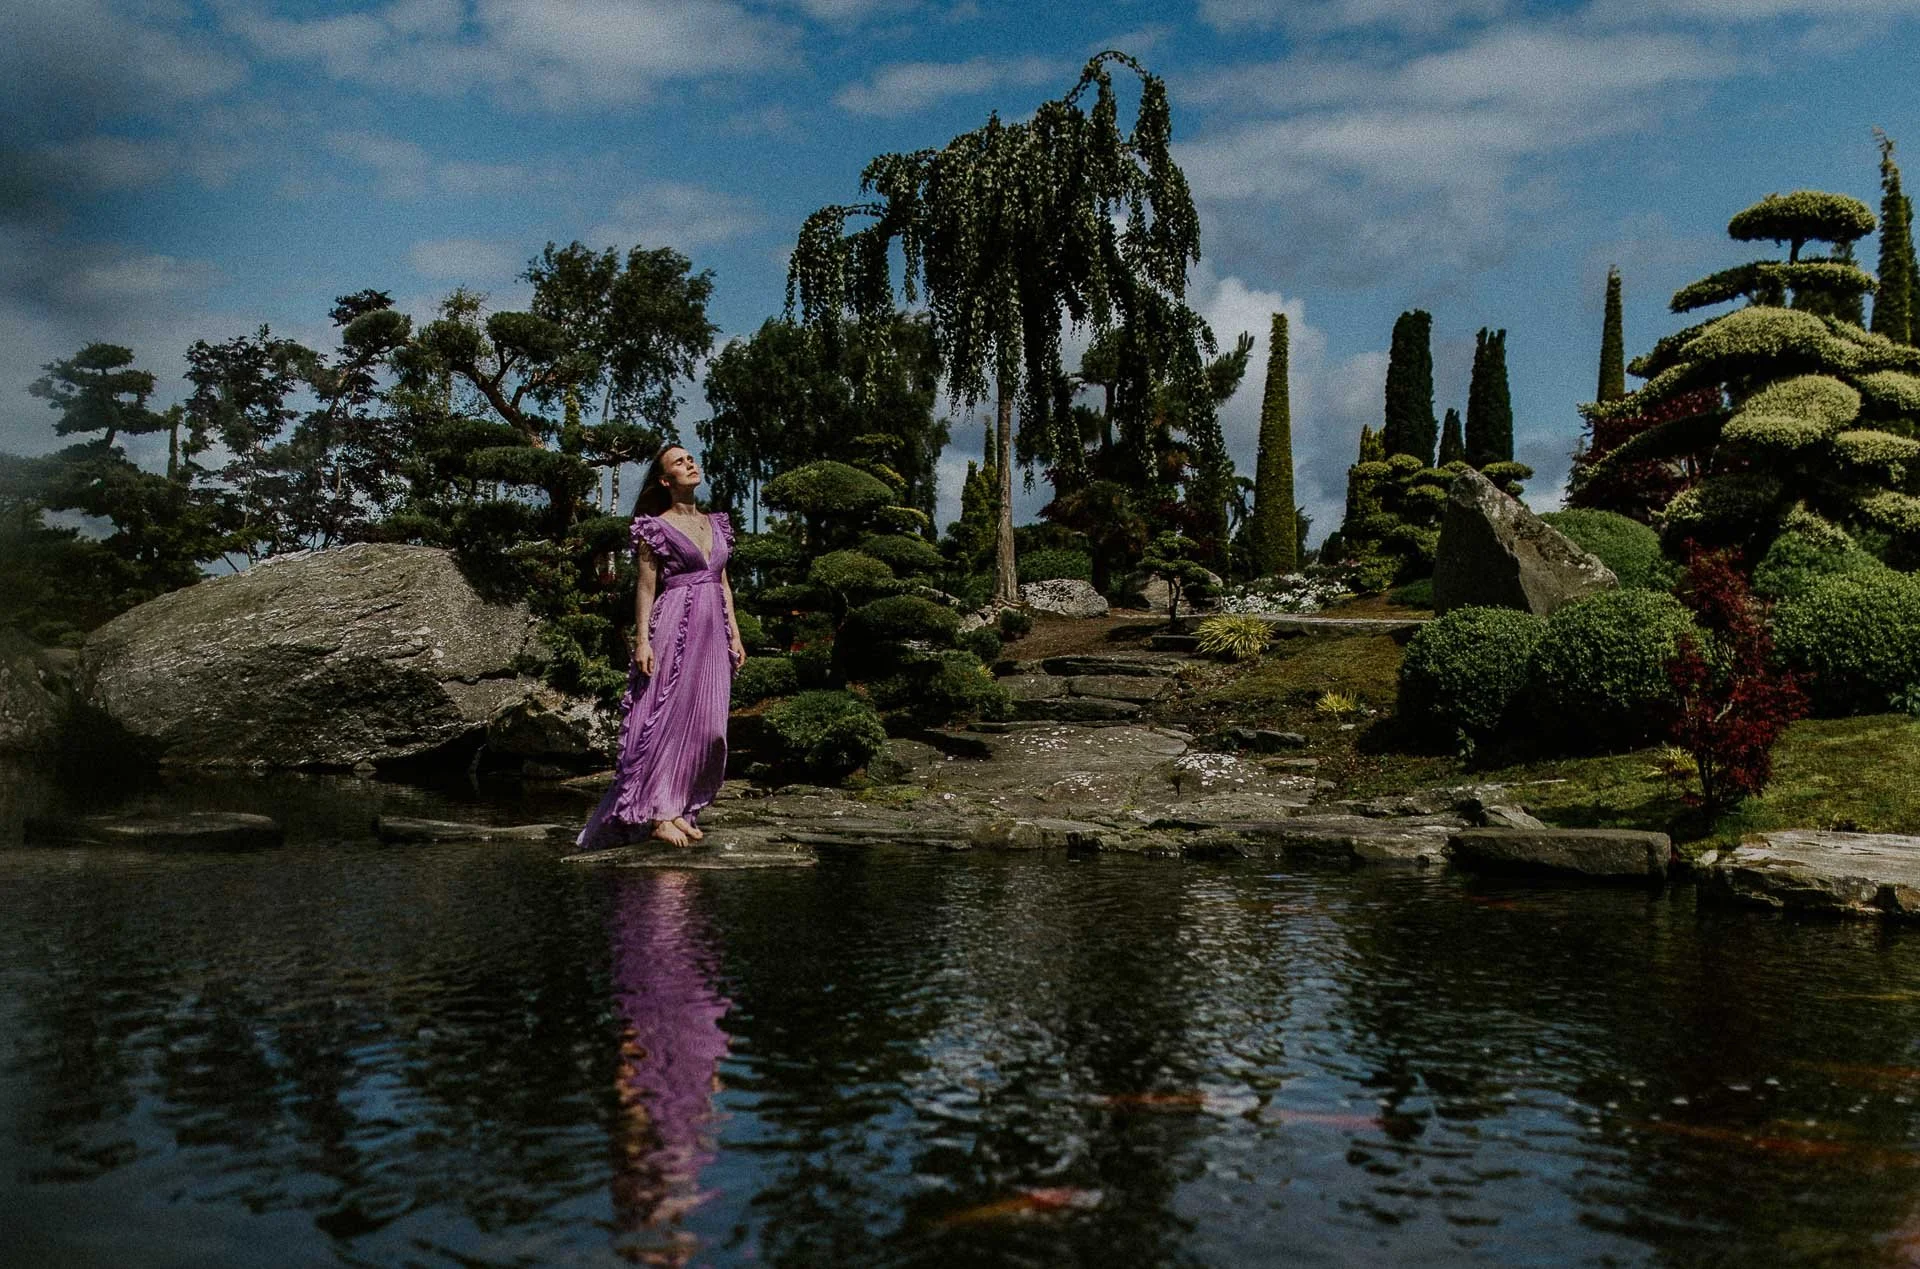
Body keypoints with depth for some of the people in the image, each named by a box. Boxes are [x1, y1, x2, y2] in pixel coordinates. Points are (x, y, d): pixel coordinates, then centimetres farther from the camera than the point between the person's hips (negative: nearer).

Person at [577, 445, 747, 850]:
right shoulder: (655, 527, -1)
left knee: (703, 723, 4)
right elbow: (646, 587, -4)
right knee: (666, 717, -7)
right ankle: (658, 813, -4)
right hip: (675, 628, -6)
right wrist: (642, 639, -12)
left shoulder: (716, 524, 17)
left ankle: (679, 809, 10)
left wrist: (735, 635, 13)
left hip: (713, 631, 6)